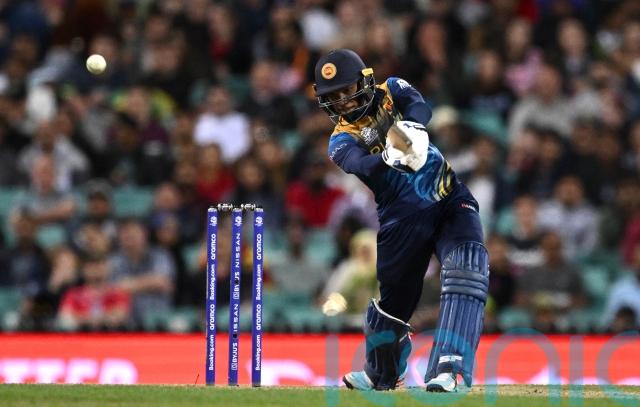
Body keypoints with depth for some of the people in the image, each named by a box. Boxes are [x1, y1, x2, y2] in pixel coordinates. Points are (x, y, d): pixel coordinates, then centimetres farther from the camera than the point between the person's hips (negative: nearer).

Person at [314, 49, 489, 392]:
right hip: (403, 219, 1)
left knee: (466, 273, -22)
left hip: (451, 200, 0)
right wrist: (391, 158, -48)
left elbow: (420, 106, -19)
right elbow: (359, 165, -25)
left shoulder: (391, 92, 4)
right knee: (391, 294, 8)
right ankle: (381, 373, 35)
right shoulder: (342, 141, -1)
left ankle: (447, 369, -29)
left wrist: (411, 127, -43)